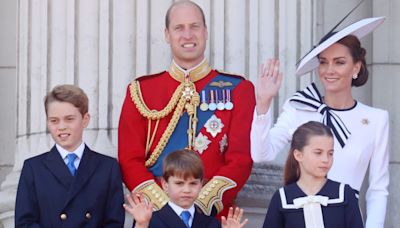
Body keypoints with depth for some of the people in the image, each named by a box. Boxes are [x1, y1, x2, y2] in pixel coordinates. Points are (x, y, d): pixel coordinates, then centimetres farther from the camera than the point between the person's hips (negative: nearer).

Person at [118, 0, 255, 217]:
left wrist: (202, 204, -17)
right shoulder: (140, 91, 3)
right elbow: (130, 160, -1)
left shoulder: (237, 89, 1)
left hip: (215, 214, 0)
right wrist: (164, 205, -15)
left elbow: (241, 159, -6)